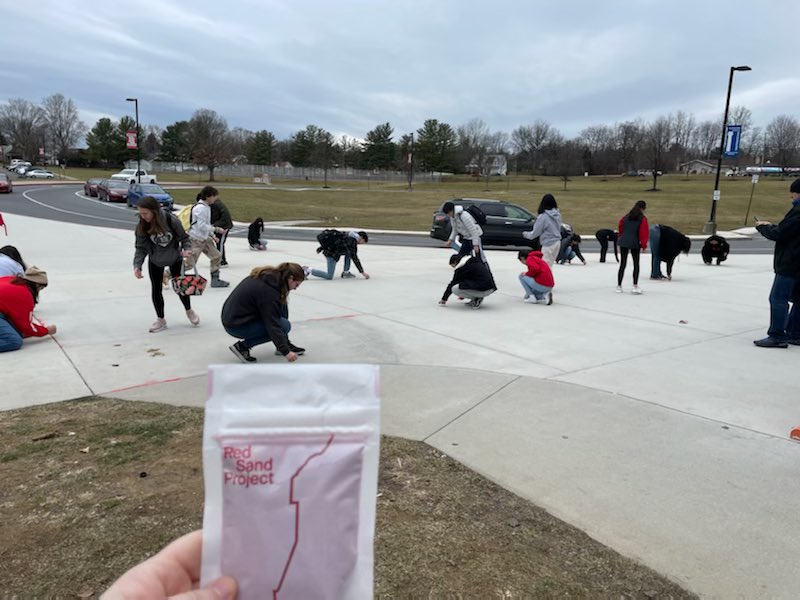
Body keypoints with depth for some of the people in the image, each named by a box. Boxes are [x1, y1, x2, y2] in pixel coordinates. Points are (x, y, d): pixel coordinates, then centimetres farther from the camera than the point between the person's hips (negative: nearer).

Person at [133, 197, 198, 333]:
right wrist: (137, 265, -25)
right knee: (156, 289, 4)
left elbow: (184, 237, -14)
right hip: (155, 261, 2)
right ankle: (160, 320, 20)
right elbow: (141, 248, -14)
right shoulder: (141, 227, -19)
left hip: (175, 258, -2)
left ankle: (189, 311, 34)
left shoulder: (171, 220, -26)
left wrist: (187, 249, -31)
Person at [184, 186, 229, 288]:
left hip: (205, 238, 9)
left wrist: (212, 235, 13)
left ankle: (215, 280, 18)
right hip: (196, 239, -9)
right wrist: (216, 229, -19)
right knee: (189, 263, -7)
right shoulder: (200, 208, -19)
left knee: (217, 256, 8)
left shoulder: (207, 207, 10)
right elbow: (202, 226, -23)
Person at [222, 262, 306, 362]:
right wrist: (286, 352, -25)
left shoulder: (266, 276, 1)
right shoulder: (268, 290, -25)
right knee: (284, 325, -12)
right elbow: (272, 324, -26)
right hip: (236, 326, -9)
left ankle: (285, 344, 11)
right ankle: (242, 346, -7)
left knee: (282, 305, 4)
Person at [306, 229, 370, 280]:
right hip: (331, 253, -10)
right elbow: (354, 258, -19)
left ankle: (346, 272, 14)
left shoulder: (348, 235, 10)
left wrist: (321, 248, 24)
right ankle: (308, 270, -4)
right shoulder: (352, 241, -18)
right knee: (329, 276, -8)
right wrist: (362, 272, -14)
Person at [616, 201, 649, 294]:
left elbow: (620, 228, 12)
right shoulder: (643, 219, -3)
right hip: (635, 244, -3)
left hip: (623, 243, 4)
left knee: (622, 264, 8)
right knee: (636, 264, 7)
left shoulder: (626, 217, 10)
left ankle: (619, 286, 9)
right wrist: (644, 245, -3)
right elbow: (644, 232, -7)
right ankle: (635, 286, -1)